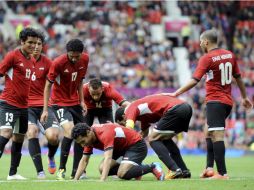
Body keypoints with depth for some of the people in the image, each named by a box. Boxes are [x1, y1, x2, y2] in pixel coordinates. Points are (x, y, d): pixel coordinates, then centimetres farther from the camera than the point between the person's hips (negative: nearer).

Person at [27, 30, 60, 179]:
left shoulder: (46, 62, 2)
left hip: (43, 104, 1)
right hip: (25, 105, -1)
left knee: (52, 136, -17)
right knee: (32, 131, -25)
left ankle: (51, 157, 20)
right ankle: (40, 171, -17)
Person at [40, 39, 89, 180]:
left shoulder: (85, 59, -5)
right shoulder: (58, 63, -21)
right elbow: (48, 85, -13)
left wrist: (82, 101, 8)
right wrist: (45, 110, -15)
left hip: (75, 102, 6)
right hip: (59, 102, -6)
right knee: (70, 131, -24)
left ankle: (76, 171, 12)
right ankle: (61, 169, -14)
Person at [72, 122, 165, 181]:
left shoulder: (105, 134, -34)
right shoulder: (89, 137, -7)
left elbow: (108, 159, -44)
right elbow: (84, 161, 1)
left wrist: (102, 181, -53)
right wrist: (75, 180, -11)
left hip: (136, 145, -9)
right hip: (121, 147, 9)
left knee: (122, 174, -28)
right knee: (102, 169, -8)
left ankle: (153, 167, -6)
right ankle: (136, 168, 12)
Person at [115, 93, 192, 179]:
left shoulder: (131, 108, 4)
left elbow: (128, 128, -12)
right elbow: (144, 132, 42)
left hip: (175, 110, -9)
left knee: (153, 139, 1)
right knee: (165, 139, 24)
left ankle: (175, 170, -11)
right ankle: (184, 171, 19)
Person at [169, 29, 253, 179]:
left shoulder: (207, 58, -10)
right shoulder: (230, 55, 9)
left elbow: (194, 81, -17)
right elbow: (238, 77, 16)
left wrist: (175, 94, -14)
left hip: (215, 101, -8)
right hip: (228, 102, 8)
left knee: (217, 136, -11)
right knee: (210, 133, 17)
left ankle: (222, 173, -17)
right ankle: (209, 167, 9)